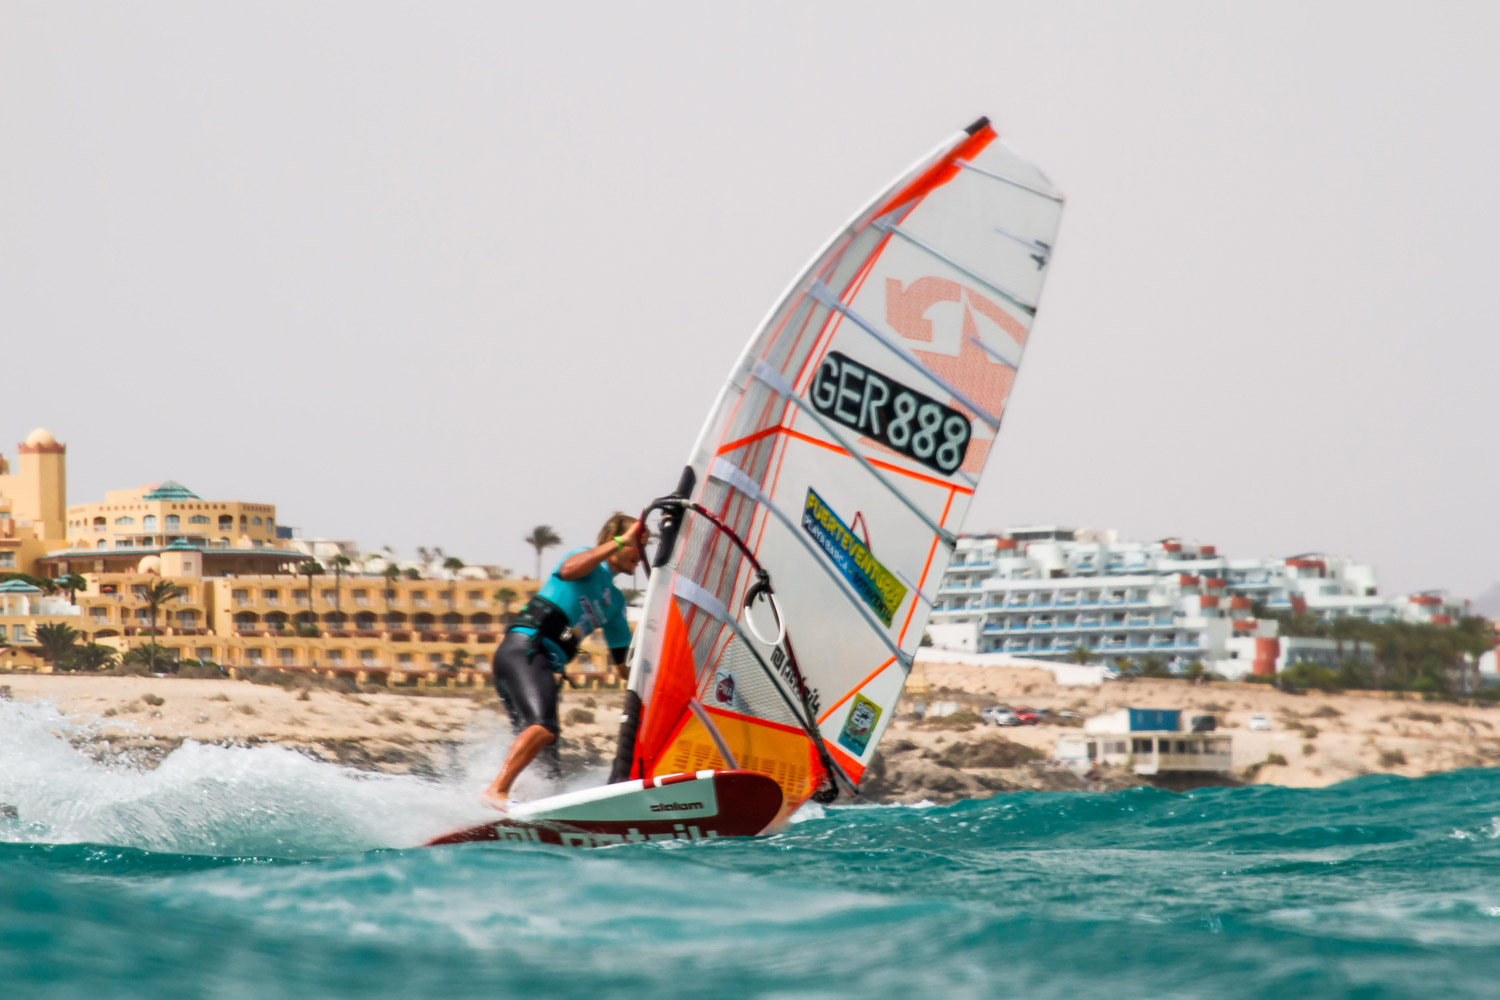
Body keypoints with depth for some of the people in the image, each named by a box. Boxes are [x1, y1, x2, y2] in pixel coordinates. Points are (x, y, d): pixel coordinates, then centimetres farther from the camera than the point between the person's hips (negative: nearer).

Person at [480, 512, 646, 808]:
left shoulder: (615, 601, 29)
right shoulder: (588, 561, 5)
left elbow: (625, 660, 33)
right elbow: (569, 570, -22)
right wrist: (619, 542, -20)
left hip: (548, 667, 10)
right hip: (523, 650, -10)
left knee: (546, 763, 2)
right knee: (544, 727, -31)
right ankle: (496, 791, -38)